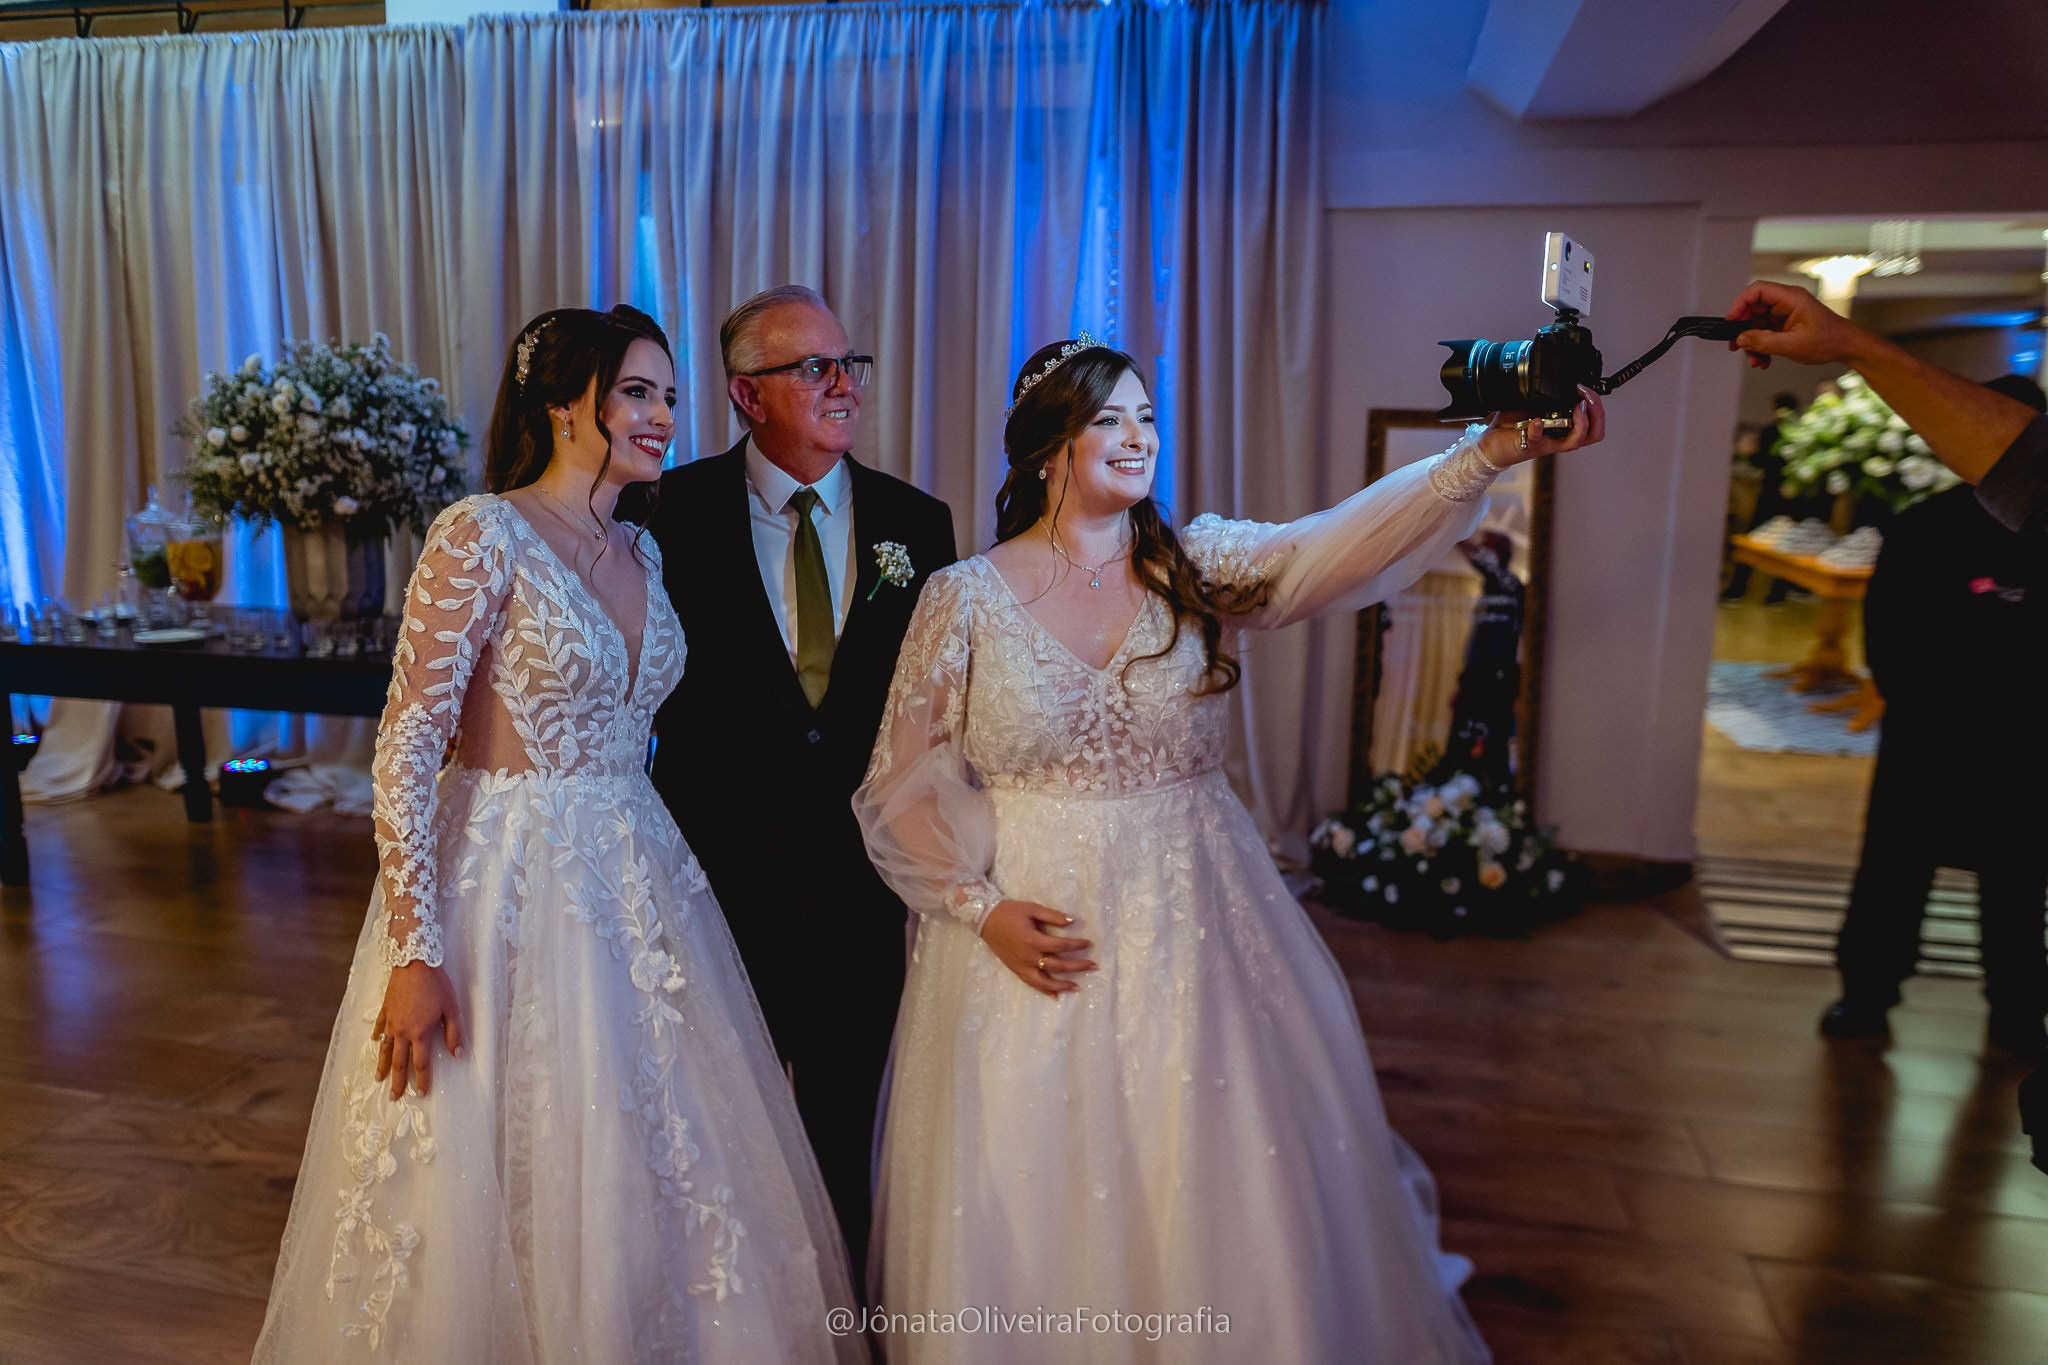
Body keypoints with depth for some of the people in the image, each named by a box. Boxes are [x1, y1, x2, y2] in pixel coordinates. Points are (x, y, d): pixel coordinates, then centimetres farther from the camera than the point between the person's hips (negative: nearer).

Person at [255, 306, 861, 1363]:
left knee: (643, 1169, 16)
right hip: (508, 882, -6)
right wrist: (416, 952, -20)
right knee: (502, 1170, 9)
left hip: (634, 880, 7)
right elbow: (407, 748, -16)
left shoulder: (641, 553, 8)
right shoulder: (482, 535, -13)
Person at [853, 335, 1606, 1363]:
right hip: (1031, 926, -1)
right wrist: (979, 907, -10)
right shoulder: (966, 597, -4)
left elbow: (1334, 546, -18)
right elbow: (903, 787, 0)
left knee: (1225, 1202, 10)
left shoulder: (1199, 565, 0)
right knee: (1031, 1216, 9)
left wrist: (1490, 450, -30)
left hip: (1193, 928, 2)